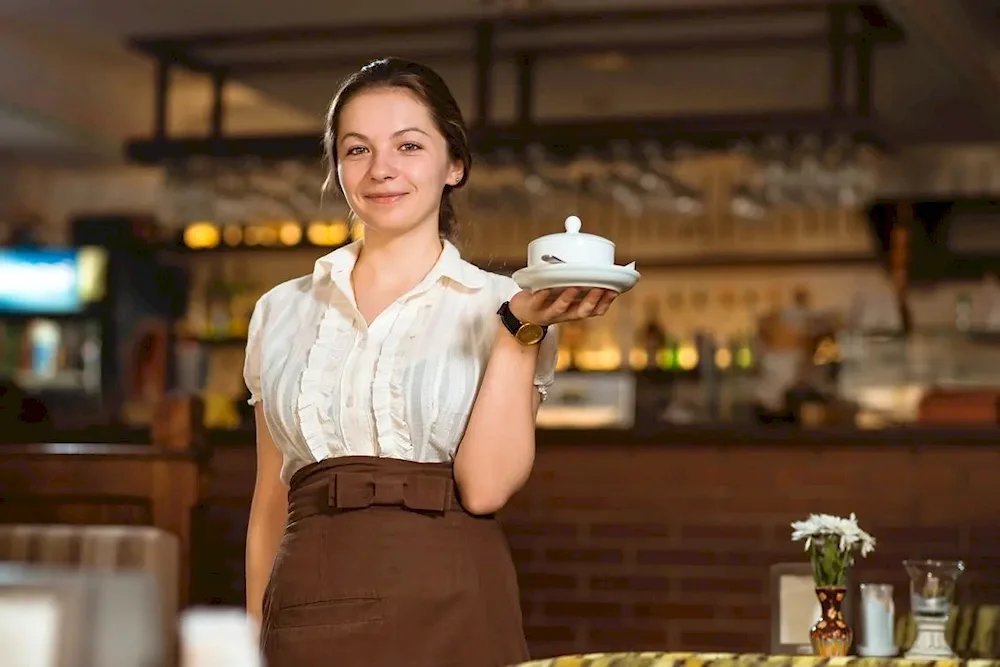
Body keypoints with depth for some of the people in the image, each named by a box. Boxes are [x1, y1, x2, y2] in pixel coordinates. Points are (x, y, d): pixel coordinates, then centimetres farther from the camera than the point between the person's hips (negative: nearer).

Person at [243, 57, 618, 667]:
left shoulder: (497, 308, 3)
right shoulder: (282, 314, 11)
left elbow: (485, 485, -10)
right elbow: (269, 509, 14)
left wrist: (522, 329, -14)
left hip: (448, 616, -2)